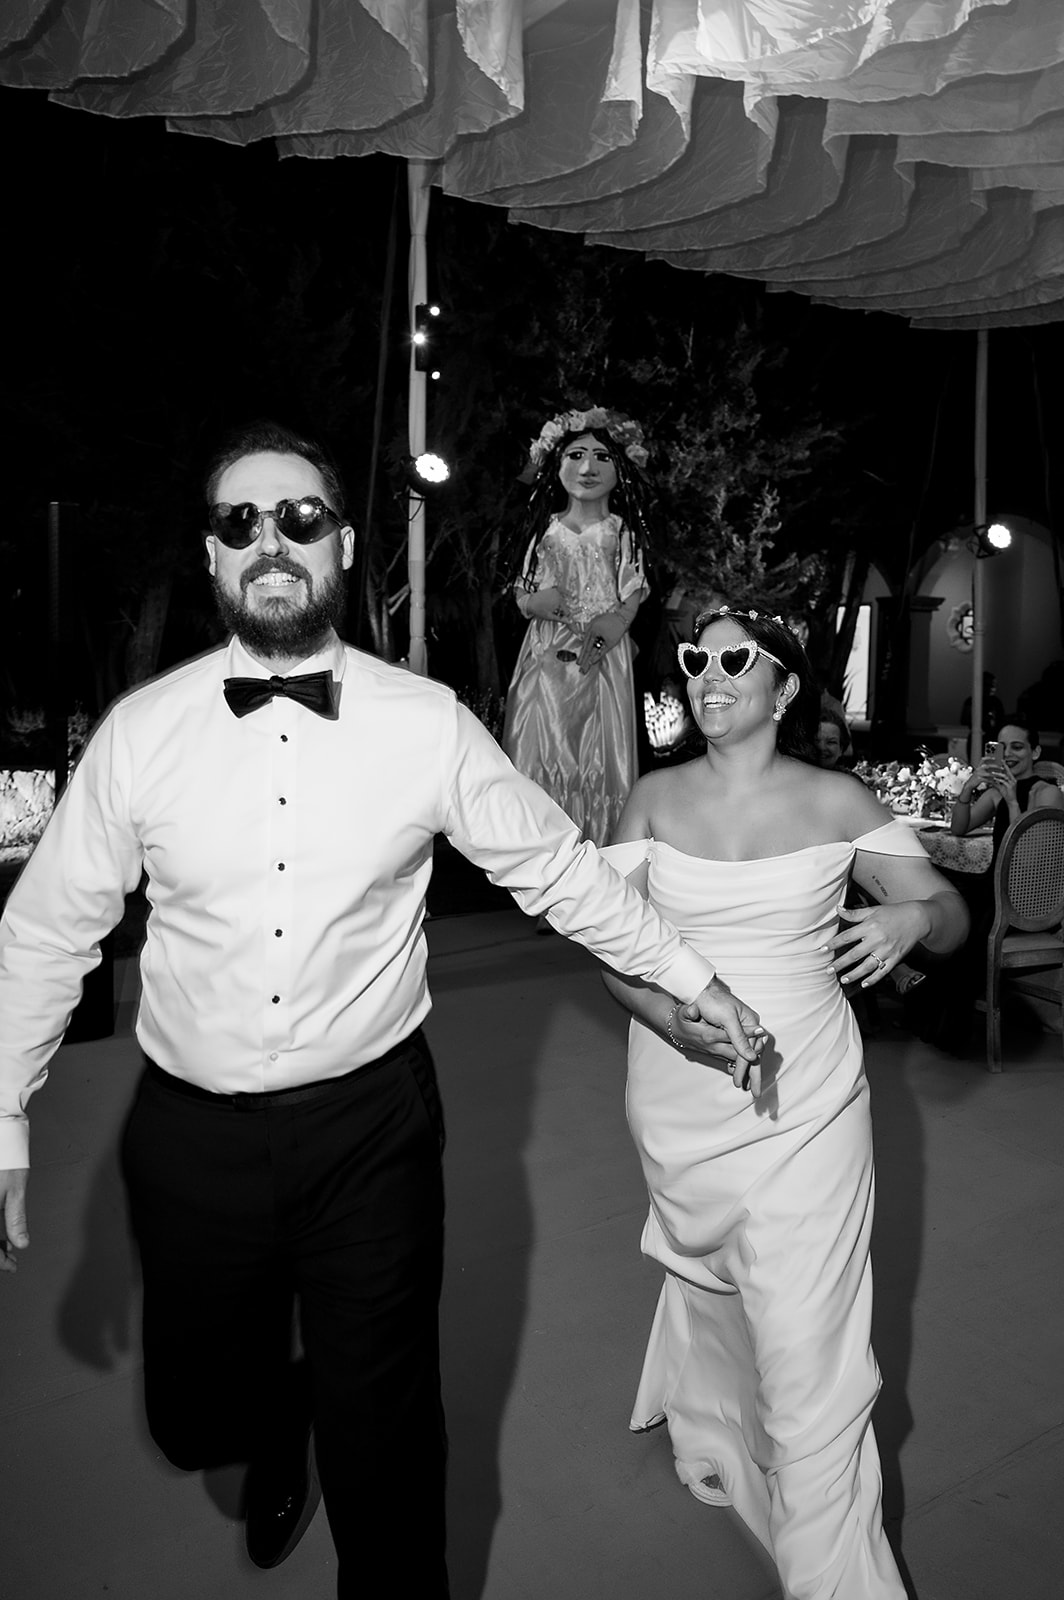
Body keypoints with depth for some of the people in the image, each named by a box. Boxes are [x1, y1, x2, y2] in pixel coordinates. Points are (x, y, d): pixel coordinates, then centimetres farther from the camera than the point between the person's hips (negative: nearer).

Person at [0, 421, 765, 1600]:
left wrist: (692, 977, 5)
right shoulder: (140, 730, -7)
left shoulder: (427, 724, -9)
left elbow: (557, 867, 1)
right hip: (192, 1134, 2)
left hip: (370, 1126, -1)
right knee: (196, 1414, 20)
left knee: (381, 1435, 12)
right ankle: (277, 1436, 57)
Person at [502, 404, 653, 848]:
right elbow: (522, 593, 12)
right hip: (547, 657, 1)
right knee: (541, 751, -1)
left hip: (602, 657, -1)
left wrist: (614, 623, -18)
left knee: (598, 754, -1)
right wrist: (536, 602, -11)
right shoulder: (546, 528, 8)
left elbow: (634, 592, 1)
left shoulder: (621, 530, 4)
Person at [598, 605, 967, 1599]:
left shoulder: (836, 801, -5)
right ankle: (710, 1437, 56)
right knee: (709, 1283, 25)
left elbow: (953, 916, -1)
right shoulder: (654, 799, -2)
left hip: (804, 1098, -2)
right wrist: (682, 1024, -23)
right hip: (680, 1095, 2)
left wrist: (910, 917, -25)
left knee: (808, 1348, -1)